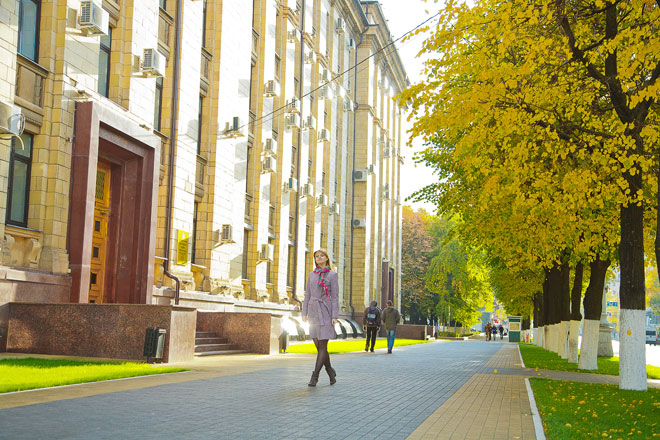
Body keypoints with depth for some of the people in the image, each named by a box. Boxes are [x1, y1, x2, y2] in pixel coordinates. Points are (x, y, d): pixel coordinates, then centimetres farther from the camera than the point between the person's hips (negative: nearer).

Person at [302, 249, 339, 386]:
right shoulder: (311, 275, 13)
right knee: (319, 346, 4)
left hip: (325, 313, -5)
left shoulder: (332, 274, 0)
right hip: (313, 312, 5)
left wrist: (335, 316, -11)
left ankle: (314, 376, -6)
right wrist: (304, 313, 6)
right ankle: (331, 372, 20)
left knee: (322, 346, -9)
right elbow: (307, 295, 13)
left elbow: (335, 296, -4)